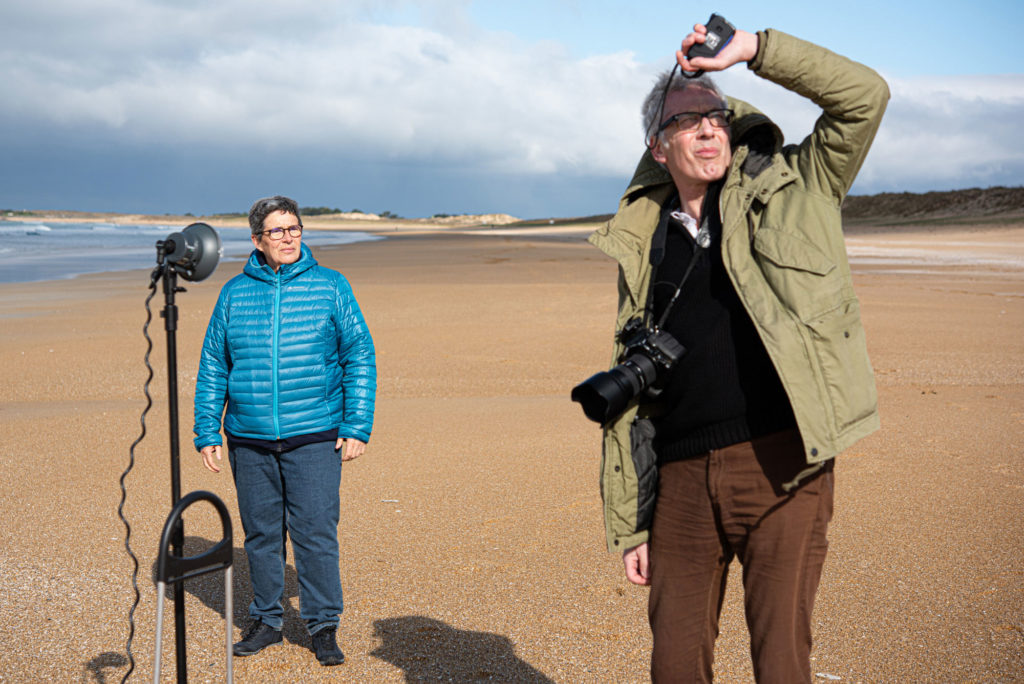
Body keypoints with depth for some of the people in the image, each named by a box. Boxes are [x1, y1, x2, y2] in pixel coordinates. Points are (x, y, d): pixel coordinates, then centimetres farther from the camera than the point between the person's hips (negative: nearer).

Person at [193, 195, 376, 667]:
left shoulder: (330, 287, 2)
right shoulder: (234, 293, 7)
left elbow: (360, 359, 2)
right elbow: (212, 368, 12)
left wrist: (357, 427, -5)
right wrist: (207, 432, 6)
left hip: (314, 438, -2)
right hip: (250, 441, 3)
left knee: (316, 532, -3)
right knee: (260, 533, 10)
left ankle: (323, 626, 10)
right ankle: (266, 619, 26)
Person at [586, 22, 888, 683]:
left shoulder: (792, 193, 8)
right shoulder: (641, 248, 13)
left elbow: (864, 95, -1)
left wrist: (754, 48, -4)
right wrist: (629, 524, 10)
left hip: (783, 469, -2)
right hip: (684, 482, 3)